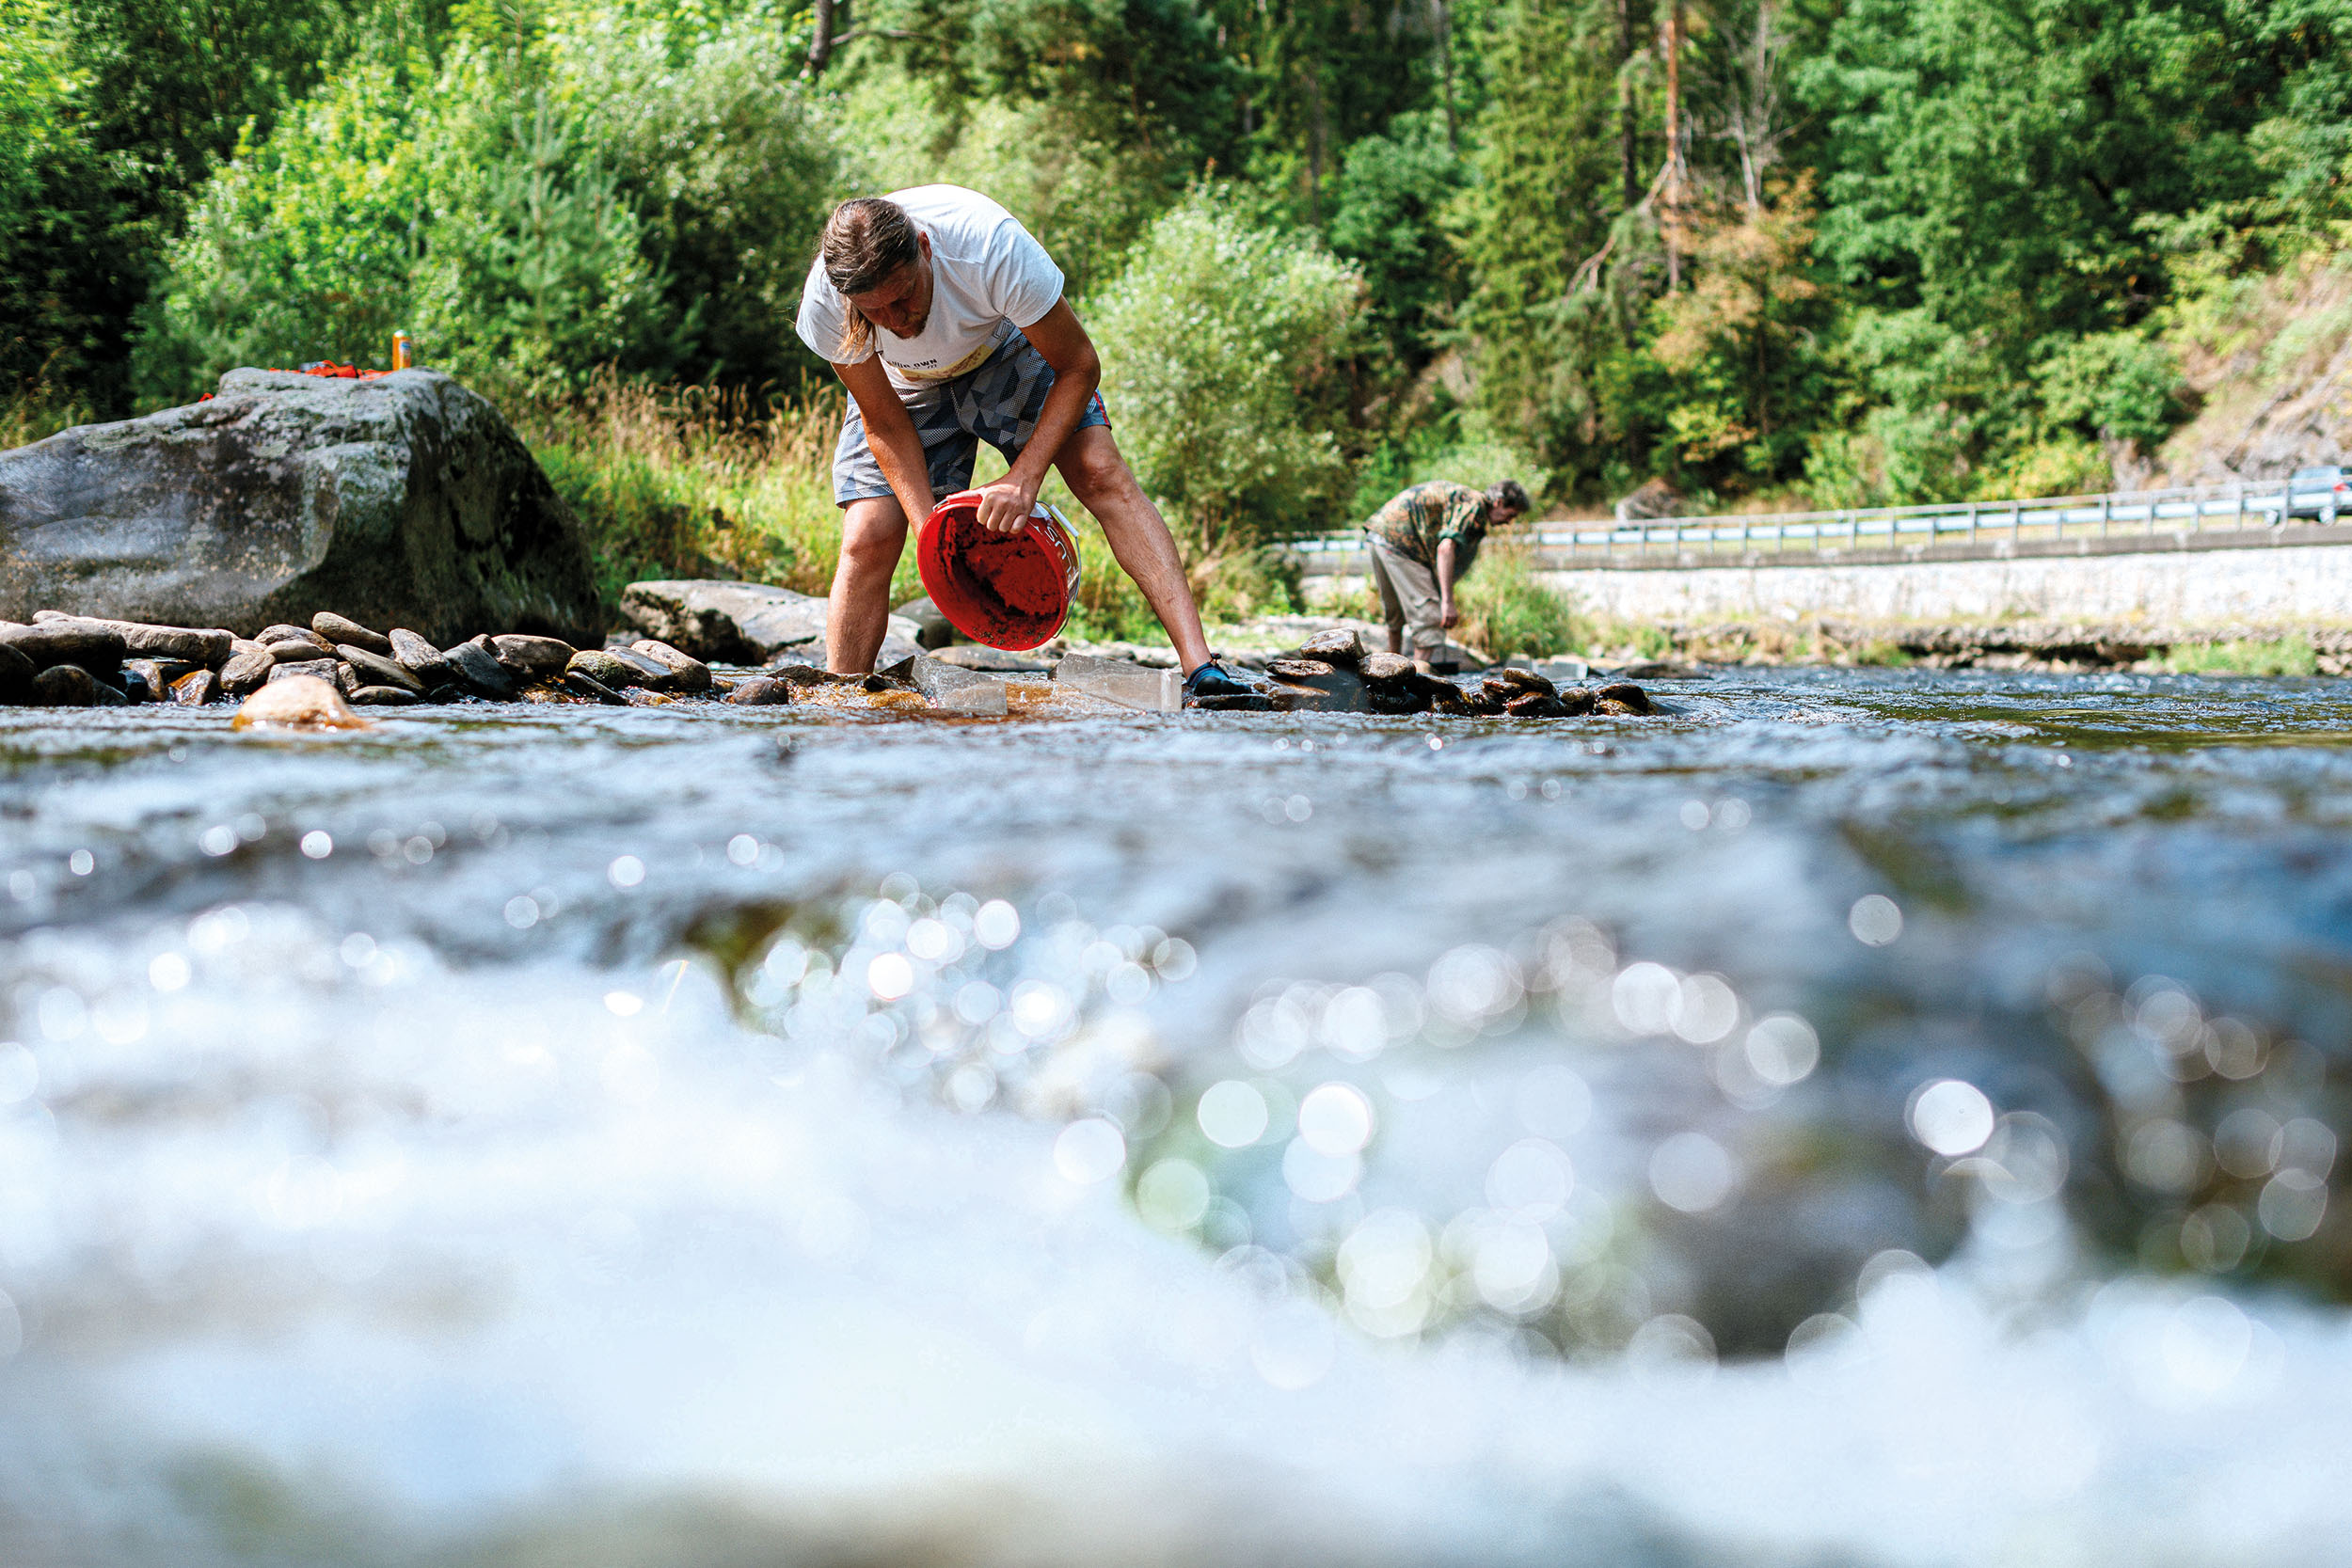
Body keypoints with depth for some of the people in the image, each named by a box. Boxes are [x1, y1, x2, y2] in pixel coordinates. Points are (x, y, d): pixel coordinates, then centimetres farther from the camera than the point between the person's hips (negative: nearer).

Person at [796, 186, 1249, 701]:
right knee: (868, 538, -15)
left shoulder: (993, 245, -41)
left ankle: (1198, 666, -27)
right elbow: (885, 425, -19)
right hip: (905, 385, 1)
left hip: (1003, 347, -1)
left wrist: (1024, 478, -34)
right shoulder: (824, 303, -34)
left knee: (1102, 473, -22)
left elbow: (1079, 366, -27)